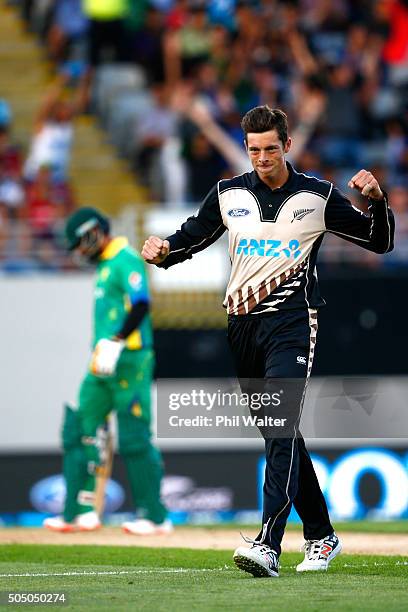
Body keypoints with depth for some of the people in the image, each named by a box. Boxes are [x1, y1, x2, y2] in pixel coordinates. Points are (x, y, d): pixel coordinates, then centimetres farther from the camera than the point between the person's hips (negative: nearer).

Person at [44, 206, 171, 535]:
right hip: (103, 365, 10)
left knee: (134, 439, -7)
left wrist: (116, 343, -27)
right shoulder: (106, 265, 20)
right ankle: (81, 512, 7)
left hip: (129, 361, -10)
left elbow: (140, 305, -22)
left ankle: (156, 517, -1)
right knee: (81, 431, 6)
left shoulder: (127, 261, -10)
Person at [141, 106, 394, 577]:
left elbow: (380, 241, 8)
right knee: (278, 435, 12)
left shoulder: (318, 197, 2)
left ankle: (268, 544, -32)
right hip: (242, 323, 5)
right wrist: (162, 251, -9)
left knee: (281, 430, -20)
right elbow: (190, 238, 14)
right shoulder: (228, 194, 8)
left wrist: (377, 199, -12)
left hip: (291, 321, -5)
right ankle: (321, 537, 26)